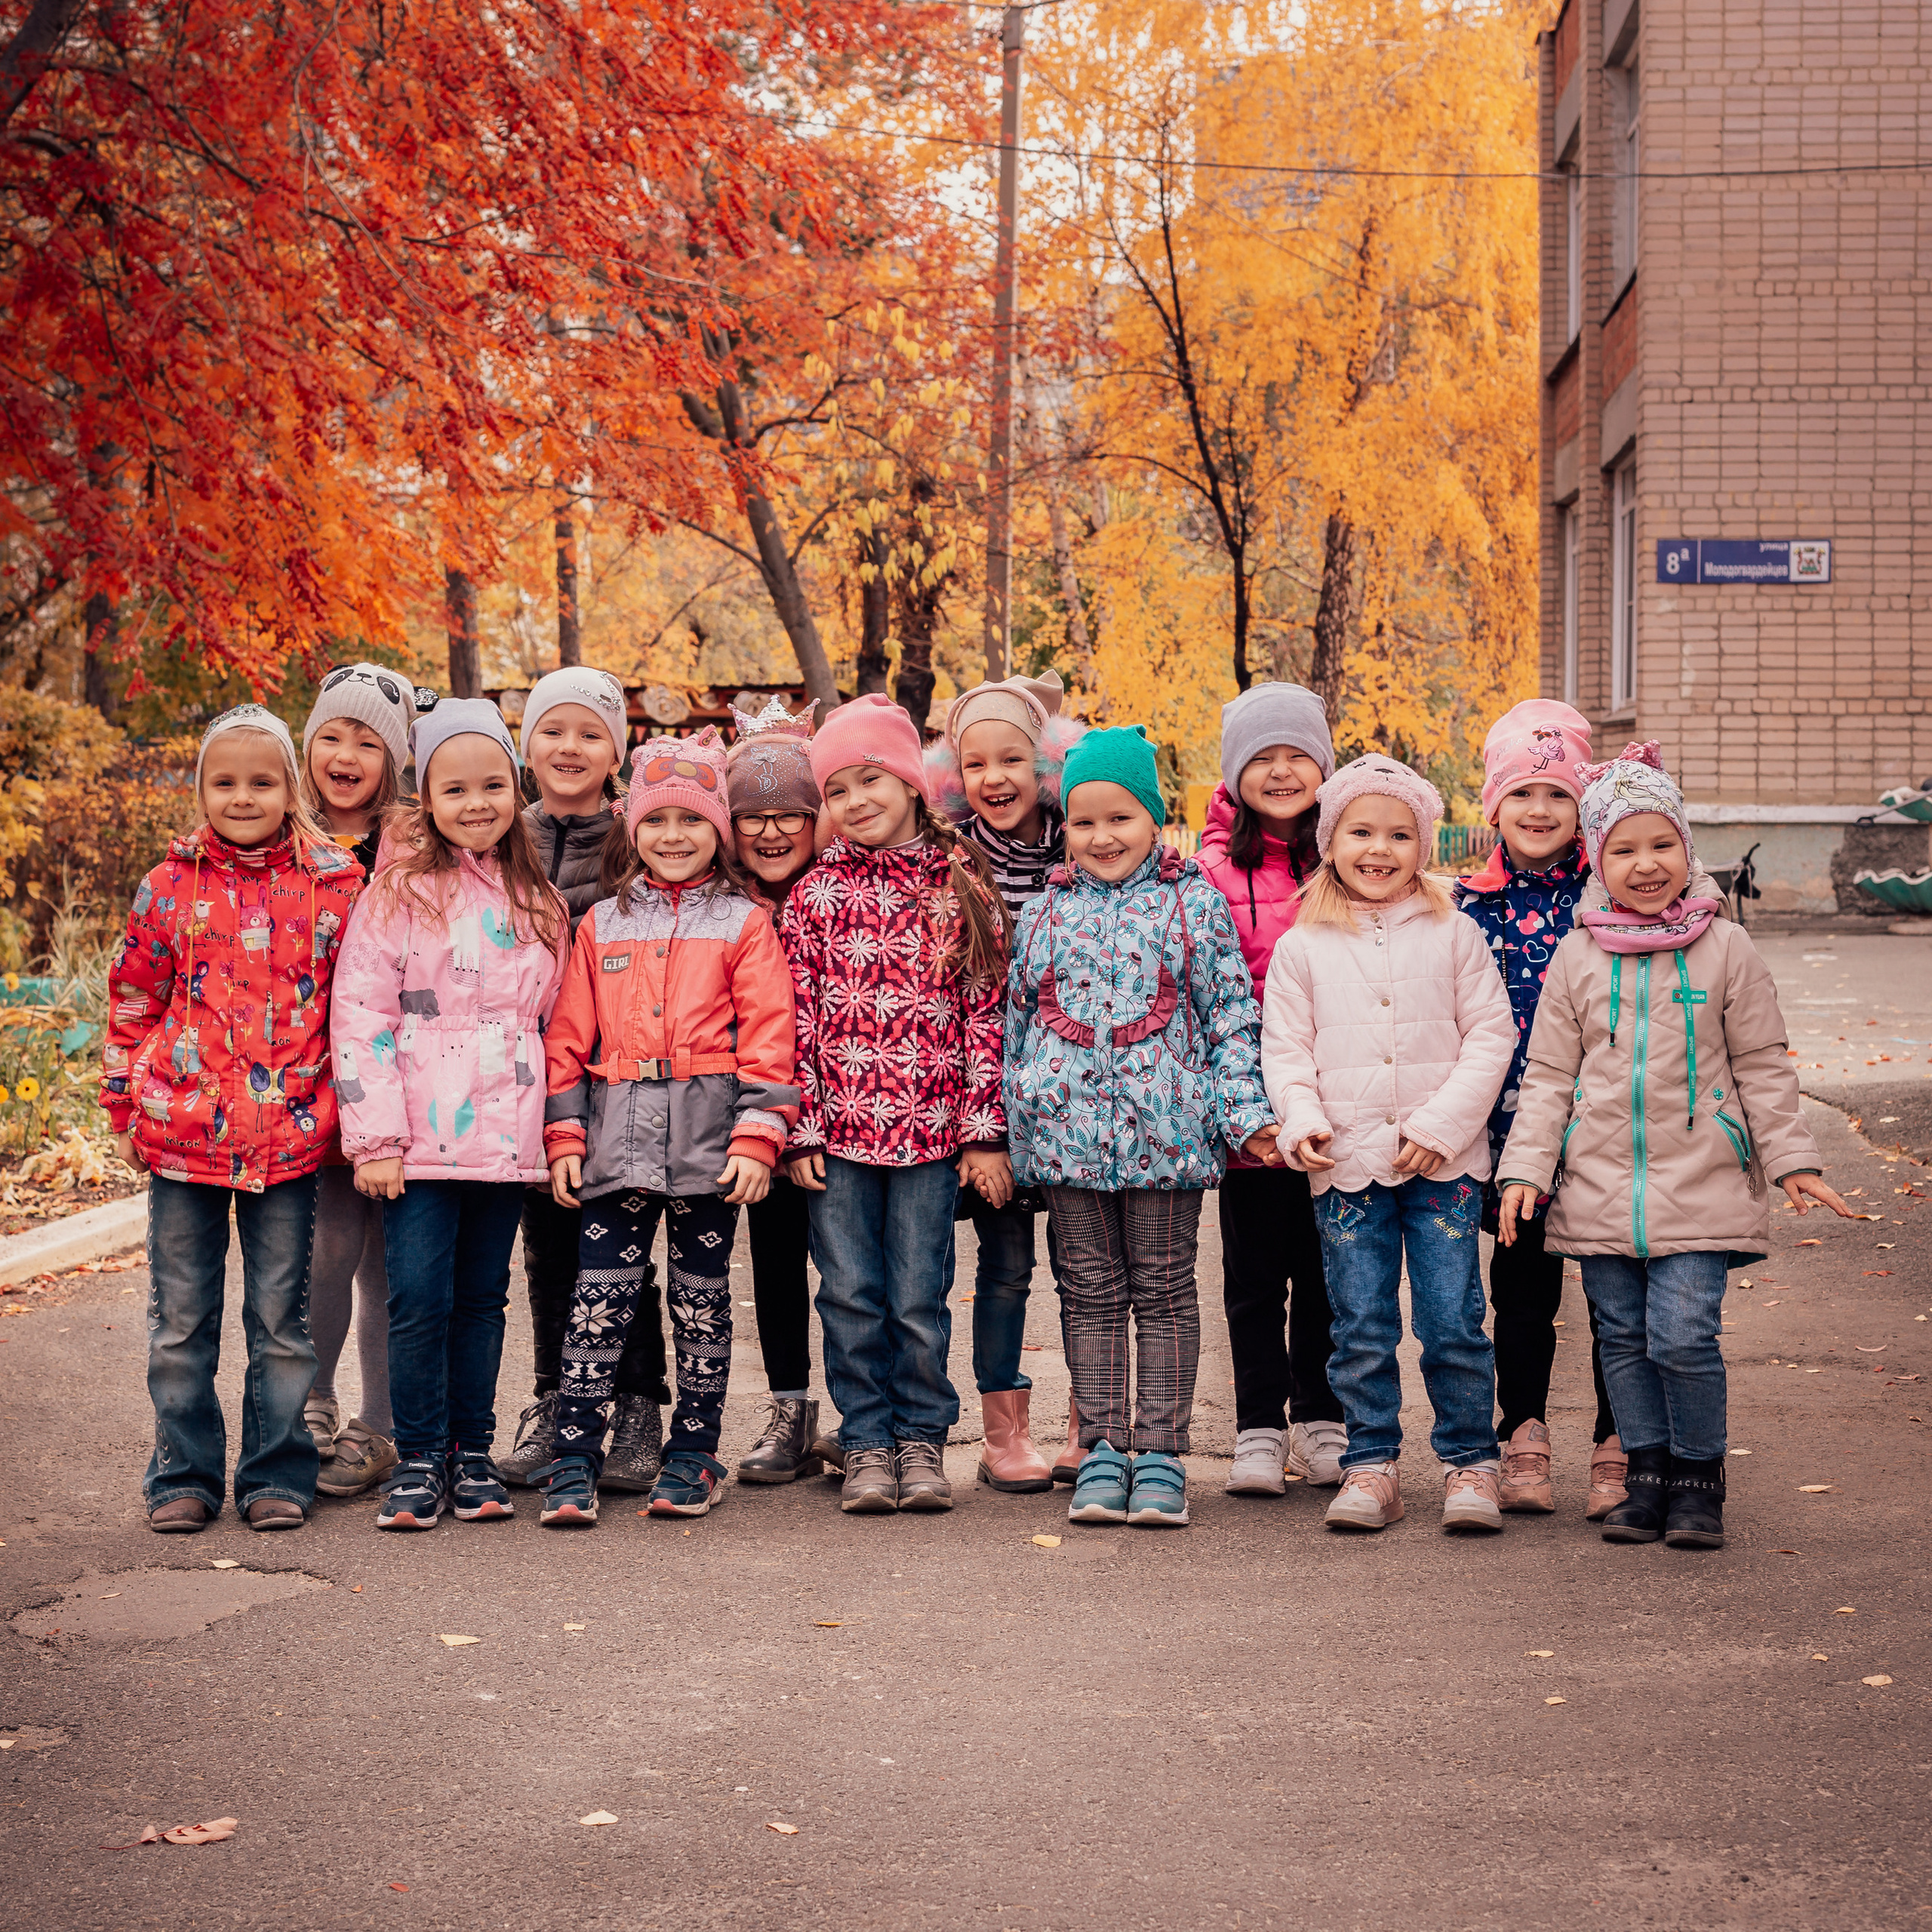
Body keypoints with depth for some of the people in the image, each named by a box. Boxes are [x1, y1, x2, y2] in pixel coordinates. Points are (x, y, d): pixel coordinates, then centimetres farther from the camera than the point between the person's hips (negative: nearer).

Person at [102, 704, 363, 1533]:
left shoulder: (335, 884, 0)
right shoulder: (171, 884, 2)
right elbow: (132, 1000, 8)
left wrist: (340, 1109, 3)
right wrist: (127, 1106, 5)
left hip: (289, 1133, -1)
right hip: (183, 1130, 1)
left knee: (281, 1316, 7)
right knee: (181, 1317, 8)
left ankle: (277, 1474, 18)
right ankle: (184, 1476, 20)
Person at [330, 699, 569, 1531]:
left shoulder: (539, 904, 11)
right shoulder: (400, 890, -2)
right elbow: (359, 1014, -6)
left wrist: (559, 1131, 10)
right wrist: (374, 1136, -12)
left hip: (506, 1134, 4)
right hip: (420, 1135, -3)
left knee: (482, 1297, 10)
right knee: (418, 1298, -5)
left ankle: (473, 1453, 19)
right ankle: (419, 1459, 6)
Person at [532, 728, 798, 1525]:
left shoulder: (742, 923, 5)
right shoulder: (603, 922, 12)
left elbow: (767, 1035, -1)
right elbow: (569, 1035, 10)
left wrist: (757, 1136, -10)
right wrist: (564, 1134, 2)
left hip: (708, 1139, -1)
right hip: (617, 1137, 1)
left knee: (701, 1297, 7)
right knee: (599, 1296, -4)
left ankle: (692, 1453, 17)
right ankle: (573, 1460, -1)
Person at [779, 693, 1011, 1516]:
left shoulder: (963, 887, 3)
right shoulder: (814, 894, 4)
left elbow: (984, 1015, 3)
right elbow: (799, 1018, 3)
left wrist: (984, 1132, -1)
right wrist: (802, 1130, -3)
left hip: (931, 1132, -1)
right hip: (840, 1132, 1)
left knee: (920, 1299, 2)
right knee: (851, 1297, 4)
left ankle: (921, 1440, 16)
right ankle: (867, 1444, 16)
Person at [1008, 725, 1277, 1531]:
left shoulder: (1196, 904, 3)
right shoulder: (1044, 914, 9)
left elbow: (1232, 1016, 3)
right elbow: (1017, 1023, 14)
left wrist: (1245, 1113, -6)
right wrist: (1016, 1131, 12)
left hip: (1166, 1130, -2)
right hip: (1068, 1132, 2)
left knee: (1163, 1291, 4)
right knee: (1092, 1293, 7)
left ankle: (1160, 1452, 10)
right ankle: (1103, 1450, 14)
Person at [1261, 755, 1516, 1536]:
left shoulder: (1452, 936, 4)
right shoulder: (1301, 947, 6)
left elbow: (1490, 1036, 1)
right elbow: (1285, 1049, 7)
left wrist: (1441, 1126, -9)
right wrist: (1302, 1123, -11)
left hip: (1444, 1162, -1)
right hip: (1346, 1165, 1)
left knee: (1453, 1324, -1)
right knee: (1362, 1330, 5)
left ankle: (1471, 1463, 12)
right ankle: (1370, 1466, 15)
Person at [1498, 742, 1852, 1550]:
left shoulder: (1725, 948, 2)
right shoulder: (1578, 957, 5)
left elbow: (1762, 1066, 7)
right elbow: (1548, 1074, 8)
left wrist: (1793, 1159, 3)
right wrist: (1526, 1168, 0)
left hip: (1699, 1181, -2)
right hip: (1600, 1183, 3)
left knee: (1683, 1334, -10)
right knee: (1624, 1338, 8)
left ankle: (1699, 1474, 8)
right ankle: (1647, 1472, 21)